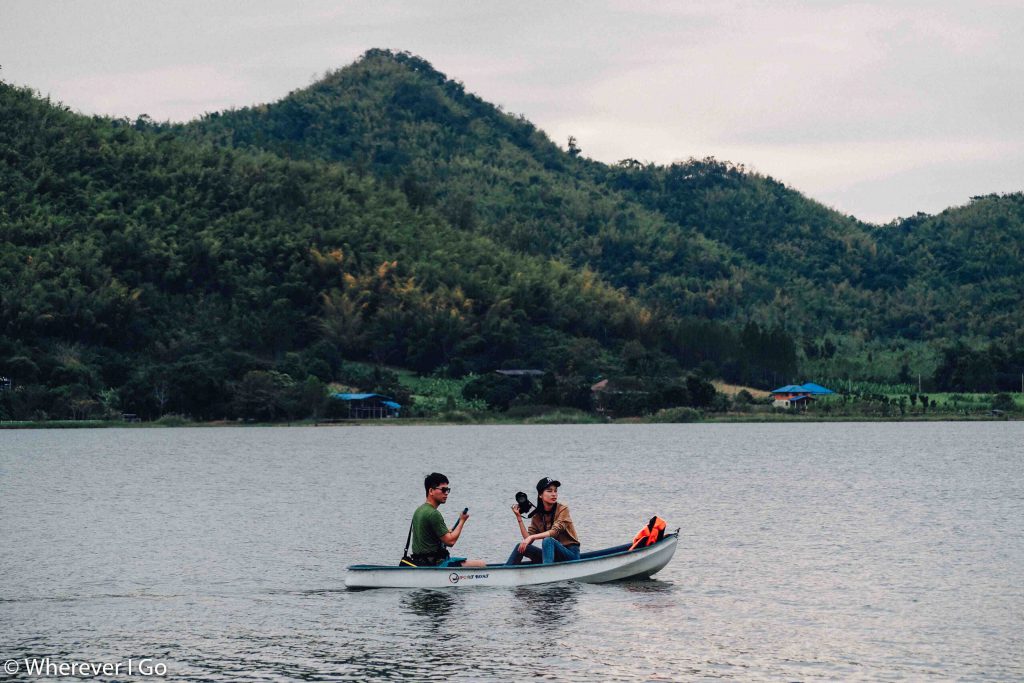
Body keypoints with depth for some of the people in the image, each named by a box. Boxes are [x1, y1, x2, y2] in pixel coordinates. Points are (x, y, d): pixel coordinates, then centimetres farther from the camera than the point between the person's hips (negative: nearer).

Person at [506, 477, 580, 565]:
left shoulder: (563, 509, -8)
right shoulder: (537, 516, 6)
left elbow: (555, 531, -24)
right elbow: (528, 539, -2)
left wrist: (532, 537, -33)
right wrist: (519, 518, -7)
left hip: (571, 554, -5)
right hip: (553, 555, 5)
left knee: (548, 541, -33)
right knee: (521, 547, -9)